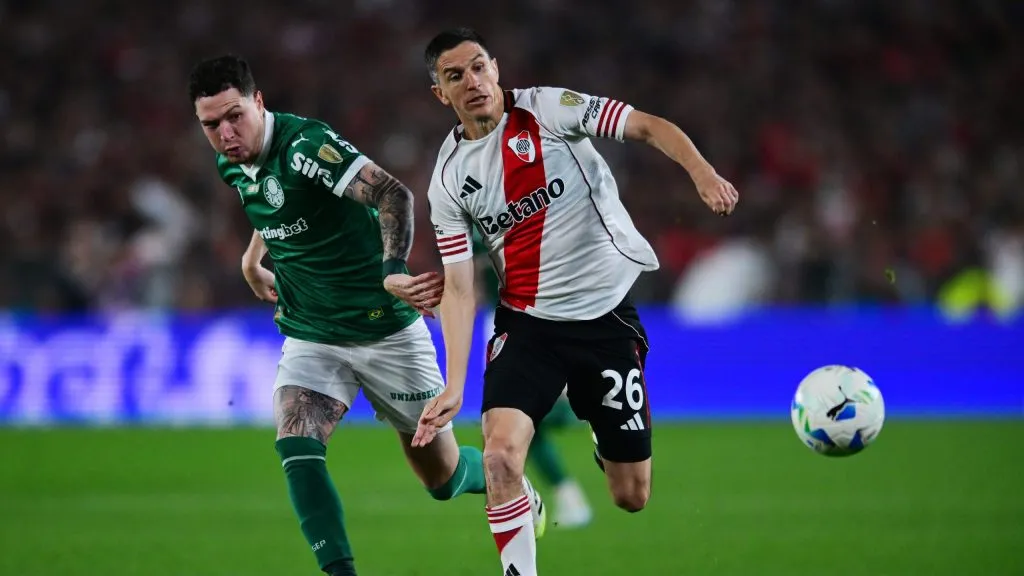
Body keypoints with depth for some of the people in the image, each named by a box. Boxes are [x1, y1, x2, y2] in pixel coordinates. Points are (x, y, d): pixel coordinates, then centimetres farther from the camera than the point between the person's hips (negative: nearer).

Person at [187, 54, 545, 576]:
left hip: (385, 332, -6)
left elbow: (393, 194, -36)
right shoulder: (231, 164, 0)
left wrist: (392, 272, -49)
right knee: (296, 449, -23)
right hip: (309, 339, 6)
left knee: (443, 478, 8)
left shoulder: (305, 145, -25)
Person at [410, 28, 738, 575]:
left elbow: (650, 127, -11)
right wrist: (454, 385, -8)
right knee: (500, 455, -26)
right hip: (527, 324, 1)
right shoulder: (448, 180, 1)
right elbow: (458, 287, 2)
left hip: (608, 314, -1)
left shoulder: (548, 108, -7)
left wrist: (702, 173, -31)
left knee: (632, 497, 6)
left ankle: (605, 442, 43)